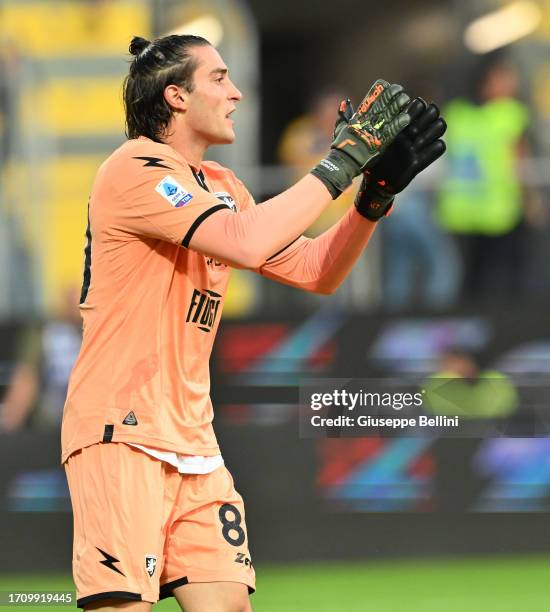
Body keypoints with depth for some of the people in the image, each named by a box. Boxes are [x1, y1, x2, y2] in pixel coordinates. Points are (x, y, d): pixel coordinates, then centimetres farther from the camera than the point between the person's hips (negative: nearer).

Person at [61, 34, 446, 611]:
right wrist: (341, 162, -18)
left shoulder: (220, 187, 18)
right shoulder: (136, 169, -11)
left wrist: (375, 193, 3)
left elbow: (315, 271, 18)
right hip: (122, 432, -9)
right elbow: (246, 243, -24)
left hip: (191, 438, 9)